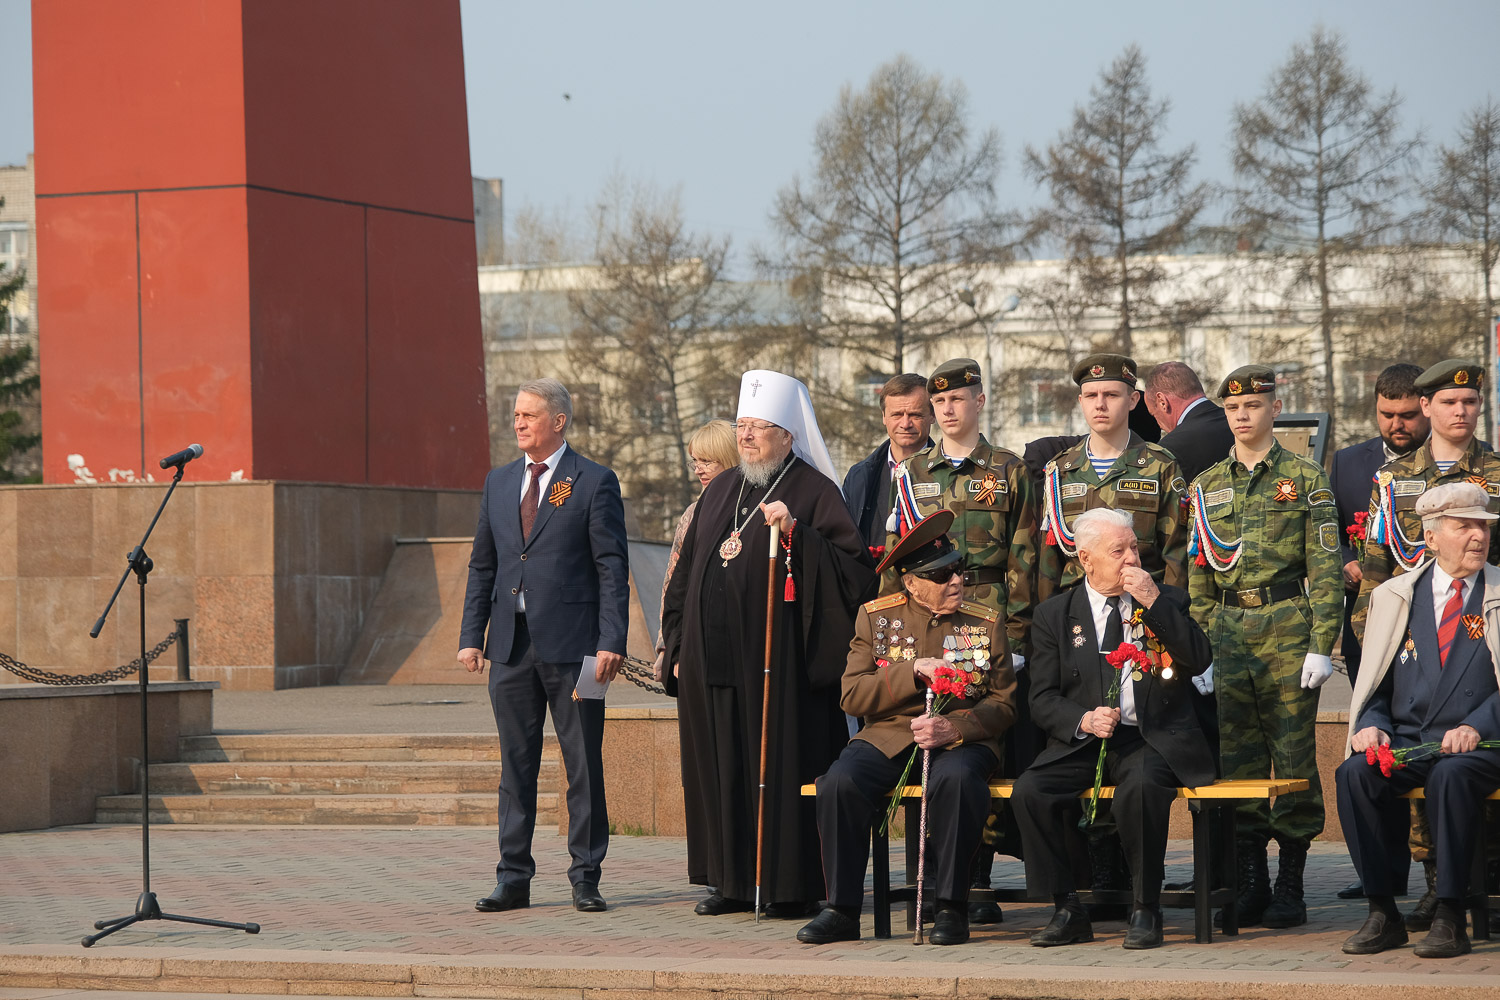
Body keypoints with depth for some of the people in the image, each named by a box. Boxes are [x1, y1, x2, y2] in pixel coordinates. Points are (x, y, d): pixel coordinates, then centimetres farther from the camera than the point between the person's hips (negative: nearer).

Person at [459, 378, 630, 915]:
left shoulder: (594, 482, -1)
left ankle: (585, 879, 7)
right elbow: (482, 565, 17)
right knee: (516, 765, 7)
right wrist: (471, 635, 8)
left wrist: (611, 642, -13)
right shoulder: (498, 482, 14)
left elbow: (612, 568, -5)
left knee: (584, 765, 1)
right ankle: (513, 880, 12)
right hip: (511, 645, 5)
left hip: (572, 646, -5)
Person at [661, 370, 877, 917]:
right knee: (722, 768, 7)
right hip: (714, 658, 6)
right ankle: (733, 879, 14)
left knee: (781, 765, -5)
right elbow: (687, 573, 21)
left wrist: (795, 533, -22)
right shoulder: (720, 491, 17)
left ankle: (792, 884, -1)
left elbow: (854, 568, -12)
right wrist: (679, 647, 15)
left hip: (777, 660, -6)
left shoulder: (814, 492, -2)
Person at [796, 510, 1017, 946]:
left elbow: (1003, 703, 5)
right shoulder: (876, 618, 7)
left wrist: (954, 727, -15)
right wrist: (913, 672, -15)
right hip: (888, 738, 1)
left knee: (956, 778, -37)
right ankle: (842, 910, -17)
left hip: (959, 741, -1)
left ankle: (951, 908, -24)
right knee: (839, 783, -29)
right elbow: (852, 695, -1)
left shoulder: (985, 623, 8)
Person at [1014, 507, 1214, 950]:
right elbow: (1043, 700, 5)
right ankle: (1067, 910, -13)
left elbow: (1199, 660, -5)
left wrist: (1154, 603, -11)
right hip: (1081, 741, 2)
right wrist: (1084, 721, -16)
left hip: (1150, 740, -2)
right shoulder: (1054, 614, 11)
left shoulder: (1166, 601, 12)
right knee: (1029, 790, -26)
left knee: (1141, 786, -36)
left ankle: (1146, 910, -19)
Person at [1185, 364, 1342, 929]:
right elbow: (1198, 575, 15)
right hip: (1229, 629, 4)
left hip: (1288, 627, -4)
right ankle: (1251, 881, 9)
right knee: (1237, 755, 3)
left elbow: (1325, 567, -3)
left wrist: (1321, 645, -10)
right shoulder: (1207, 485, 13)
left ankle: (1291, 883, 3)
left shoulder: (1305, 479, 1)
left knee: (1293, 755, -2)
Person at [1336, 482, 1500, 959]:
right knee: (1354, 774, -28)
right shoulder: (1394, 597, 15)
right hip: (1404, 742, 3)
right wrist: (1371, 724, -5)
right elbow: (1374, 685, 16)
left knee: (1450, 775, -37)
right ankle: (1382, 913, -21)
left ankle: (1449, 919, -31)